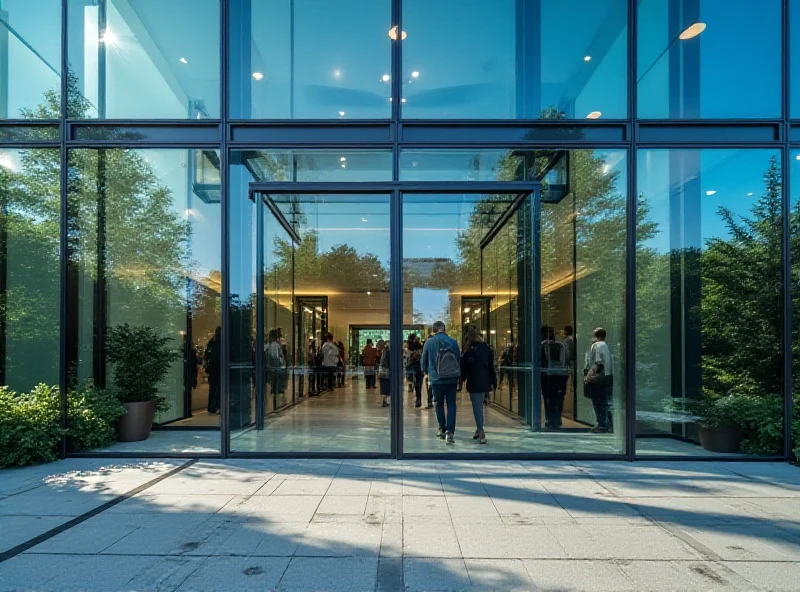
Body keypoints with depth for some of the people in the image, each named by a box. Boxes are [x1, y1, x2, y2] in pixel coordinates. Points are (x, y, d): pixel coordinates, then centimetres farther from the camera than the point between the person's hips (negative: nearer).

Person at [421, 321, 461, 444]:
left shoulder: (429, 343, -5)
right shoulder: (453, 342, -3)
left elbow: (424, 362, 6)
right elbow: (459, 360, 5)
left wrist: (427, 372, 26)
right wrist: (458, 378, 19)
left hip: (436, 379, 0)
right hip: (452, 379, 0)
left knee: (439, 404, 16)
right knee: (451, 405, 5)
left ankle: (442, 430, 22)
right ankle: (450, 431, -8)